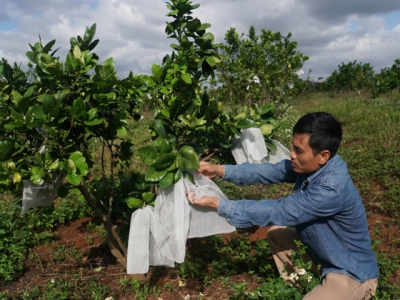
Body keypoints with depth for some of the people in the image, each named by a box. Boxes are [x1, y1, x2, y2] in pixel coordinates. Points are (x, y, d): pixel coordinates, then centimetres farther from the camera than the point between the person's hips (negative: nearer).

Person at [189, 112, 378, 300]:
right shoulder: (309, 165, -10)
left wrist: (217, 204, -28)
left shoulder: (331, 190, -34)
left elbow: (276, 211, -31)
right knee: (276, 232, 10)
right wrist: (220, 170, -17)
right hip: (325, 253, 8)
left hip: (352, 273, -8)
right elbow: (269, 171, -7)